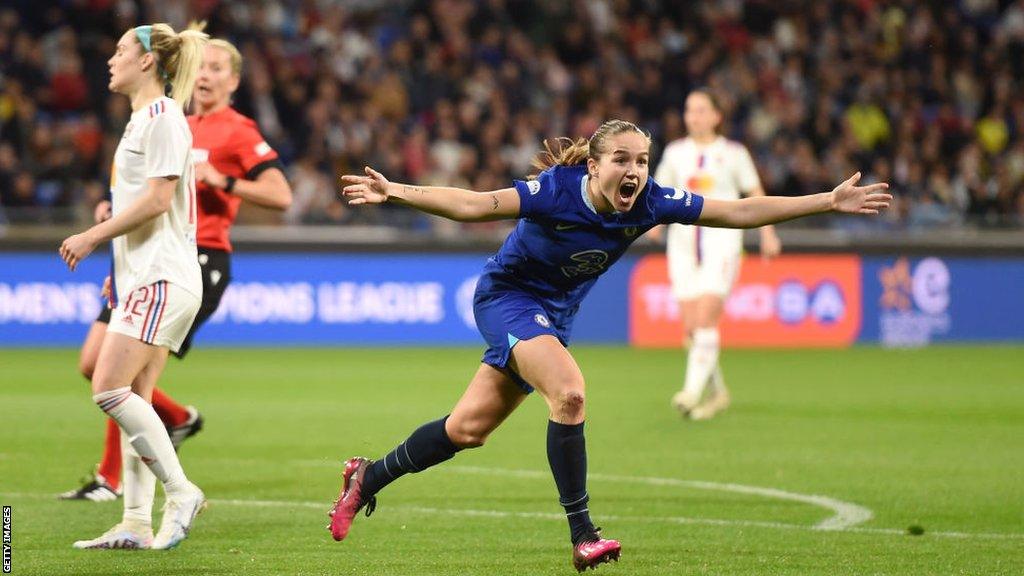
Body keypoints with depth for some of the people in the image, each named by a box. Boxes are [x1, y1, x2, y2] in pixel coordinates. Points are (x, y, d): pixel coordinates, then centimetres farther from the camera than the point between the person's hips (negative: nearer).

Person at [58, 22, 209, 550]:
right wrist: (122, 267, 23)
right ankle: (136, 523, 2)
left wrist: (93, 237, -16)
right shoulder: (142, 120, 21)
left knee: (110, 390, -17)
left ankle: (180, 492, -13)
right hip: (142, 277, 10)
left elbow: (157, 198, -18)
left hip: (162, 278, -10)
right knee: (132, 400, 5)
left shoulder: (162, 117, -10)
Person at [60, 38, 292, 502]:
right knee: (93, 365, 4)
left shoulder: (238, 131, -4)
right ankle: (179, 419, 26)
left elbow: (281, 196, -12)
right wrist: (118, 209, 14)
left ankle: (110, 479, -1)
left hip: (200, 261, -8)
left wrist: (222, 180, -21)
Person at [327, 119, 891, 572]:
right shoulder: (557, 191, -30)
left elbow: (742, 211, -13)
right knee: (568, 391, -28)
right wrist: (396, 192, -44)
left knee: (468, 429, 7)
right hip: (507, 295, -6)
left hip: (554, 313, 6)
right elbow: (473, 205, -32)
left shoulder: (652, 202, -18)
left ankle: (369, 478, 27)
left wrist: (831, 201, -17)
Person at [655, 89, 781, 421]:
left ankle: (693, 390, -23)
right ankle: (718, 393, 17)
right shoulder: (675, 152, 9)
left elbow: (755, 192, 10)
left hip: (721, 243, -3)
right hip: (683, 244, 3)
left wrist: (767, 234, 7)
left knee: (706, 319, -19)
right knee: (691, 326, 0)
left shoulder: (733, 153, 2)